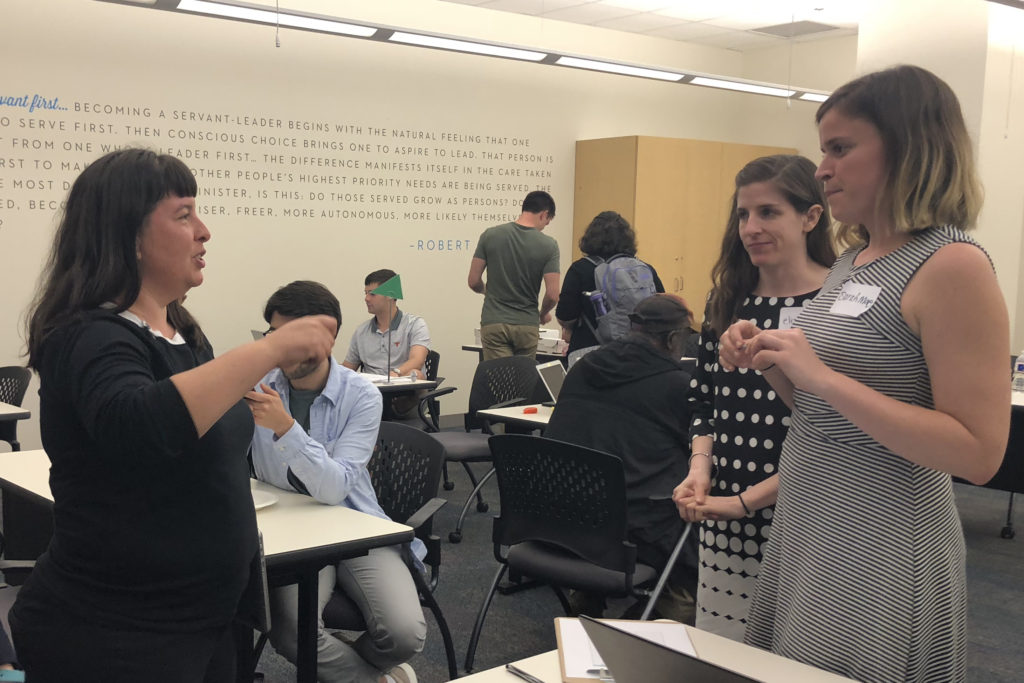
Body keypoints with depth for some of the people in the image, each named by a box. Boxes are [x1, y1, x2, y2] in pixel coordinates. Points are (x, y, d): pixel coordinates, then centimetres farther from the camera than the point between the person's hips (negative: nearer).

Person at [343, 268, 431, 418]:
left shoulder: (415, 324, 6)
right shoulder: (361, 332, 22)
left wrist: (396, 372, -34)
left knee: (415, 374, -36)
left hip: (405, 395, -3)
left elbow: (416, 361, -12)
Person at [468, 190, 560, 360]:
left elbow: (474, 282, 0)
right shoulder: (548, 245, -6)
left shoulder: (490, 235, -2)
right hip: (527, 325, 0)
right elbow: (552, 295, -8)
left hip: (494, 323, 0)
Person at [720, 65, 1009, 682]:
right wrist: (771, 362, -4)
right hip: (807, 528, 8)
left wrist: (821, 376, -25)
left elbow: (979, 453, -22)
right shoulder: (854, 262, 8)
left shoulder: (952, 266, -16)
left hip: (883, 551, -8)